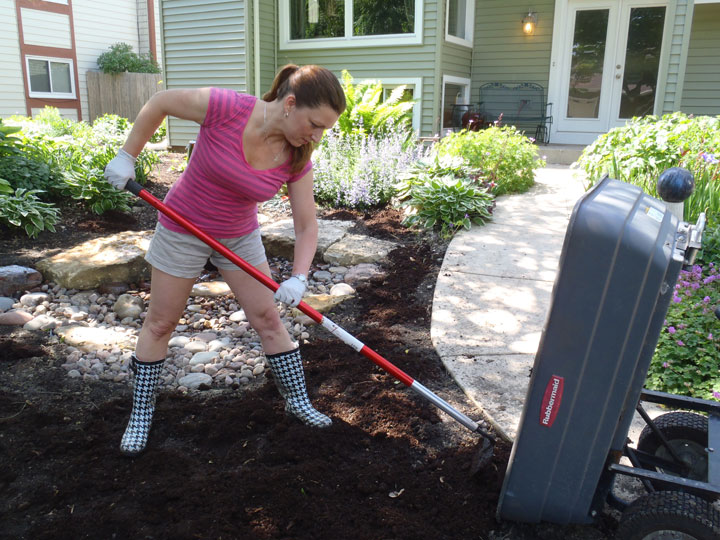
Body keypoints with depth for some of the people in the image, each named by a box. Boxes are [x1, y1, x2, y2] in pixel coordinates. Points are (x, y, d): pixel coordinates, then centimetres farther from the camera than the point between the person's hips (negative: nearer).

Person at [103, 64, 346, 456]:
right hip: (183, 231, -3)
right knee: (160, 324, 9)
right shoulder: (224, 107, -29)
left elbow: (307, 225, -13)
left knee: (268, 319, 5)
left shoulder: (297, 159, -17)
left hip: (240, 237, 3)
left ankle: (297, 400, 23)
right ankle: (141, 412, 27)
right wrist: (127, 156, -8)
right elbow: (159, 103, -12)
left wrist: (299, 278, -28)